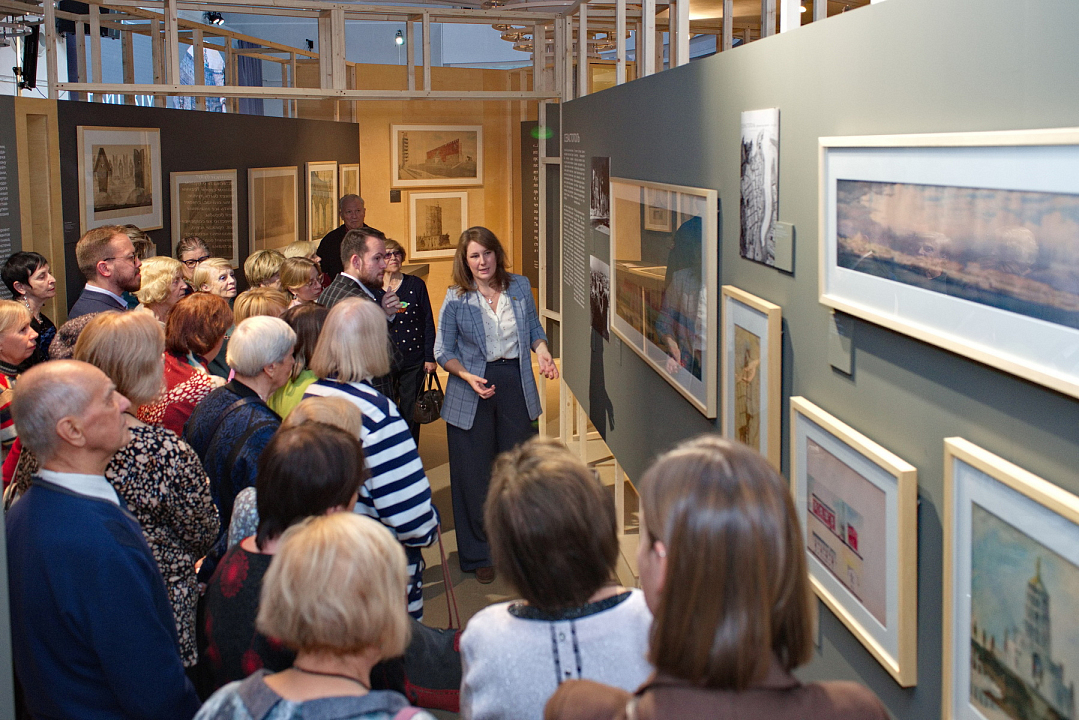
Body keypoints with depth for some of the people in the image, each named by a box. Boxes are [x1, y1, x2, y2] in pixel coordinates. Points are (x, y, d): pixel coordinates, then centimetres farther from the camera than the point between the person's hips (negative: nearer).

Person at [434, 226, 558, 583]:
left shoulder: (520, 287, 4)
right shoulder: (456, 299, -4)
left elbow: (534, 329, 15)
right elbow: (443, 352, -1)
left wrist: (542, 352, -6)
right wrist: (468, 376, -17)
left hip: (516, 387, 2)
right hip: (472, 395, -2)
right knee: (475, 476, 4)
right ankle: (478, 555, 18)